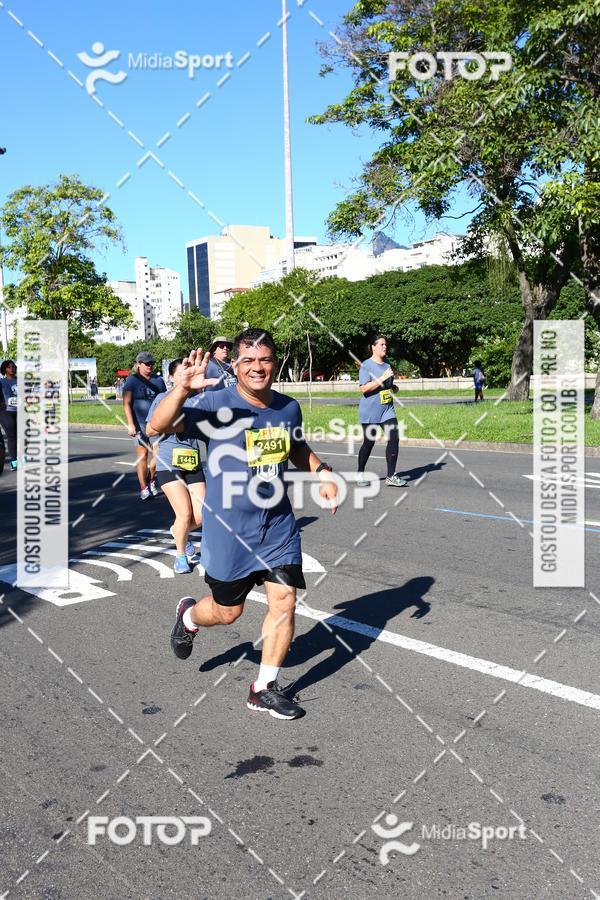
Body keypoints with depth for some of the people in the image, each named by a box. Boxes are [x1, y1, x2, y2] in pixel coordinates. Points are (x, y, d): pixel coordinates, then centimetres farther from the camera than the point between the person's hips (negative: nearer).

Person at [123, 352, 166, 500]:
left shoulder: (158, 380, 12)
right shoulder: (132, 380, 0)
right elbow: (126, 403, -6)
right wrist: (130, 424, -14)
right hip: (140, 423, -3)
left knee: (158, 454, -4)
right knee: (142, 454, -1)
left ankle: (150, 480, 22)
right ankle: (143, 488, 6)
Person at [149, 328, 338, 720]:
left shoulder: (289, 407, -1)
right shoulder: (214, 405, -17)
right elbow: (158, 425, -30)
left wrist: (322, 472, 3)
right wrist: (182, 389, -48)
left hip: (279, 526, 4)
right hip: (229, 530, -4)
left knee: (284, 602, 0)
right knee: (228, 611, 11)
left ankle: (264, 688, 19)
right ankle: (189, 615, 48)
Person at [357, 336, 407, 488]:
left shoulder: (387, 364, 13)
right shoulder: (366, 365, -10)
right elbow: (363, 388, -21)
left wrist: (393, 387, 8)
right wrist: (382, 379, -24)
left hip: (387, 409, 6)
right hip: (370, 411, -6)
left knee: (394, 438, -8)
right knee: (369, 442, 4)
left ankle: (391, 476, -3)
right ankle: (360, 475, 23)